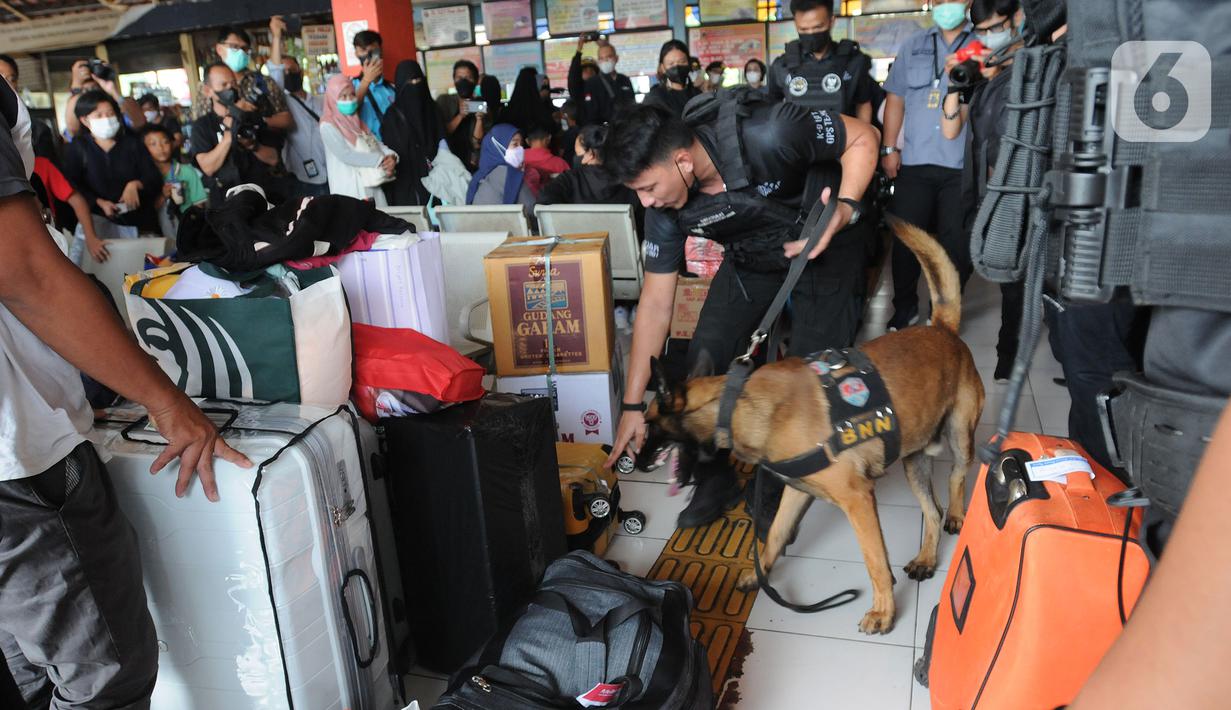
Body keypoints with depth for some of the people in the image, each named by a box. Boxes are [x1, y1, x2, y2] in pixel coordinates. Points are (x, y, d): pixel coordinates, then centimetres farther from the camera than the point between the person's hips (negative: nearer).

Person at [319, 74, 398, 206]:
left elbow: (375, 143, 10)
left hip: (372, 186, 7)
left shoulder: (356, 122, 19)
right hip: (349, 190, -7)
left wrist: (391, 156, -13)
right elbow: (346, 155, -16)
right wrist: (381, 160, -18)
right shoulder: (328, 126, -6)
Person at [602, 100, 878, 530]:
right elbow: (655, 303, -14)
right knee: (702, 364, -8)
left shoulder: (766, 135, -37)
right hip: (751, 260, 4)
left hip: (823, 248, -4)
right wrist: (633, 405, -12)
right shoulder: (664, 206, -20)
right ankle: (715, 480, 14)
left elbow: (863, 138, -21)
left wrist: (846, 209, -40)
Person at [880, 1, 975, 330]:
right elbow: (896, 99, 16)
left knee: (957, 244, 4)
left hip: (964, 166, -2)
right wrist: (888, 147, 7)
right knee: (905, 239, 5)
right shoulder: (913, 46, 15)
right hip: (914, 163, 2)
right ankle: (904, 308, 21)